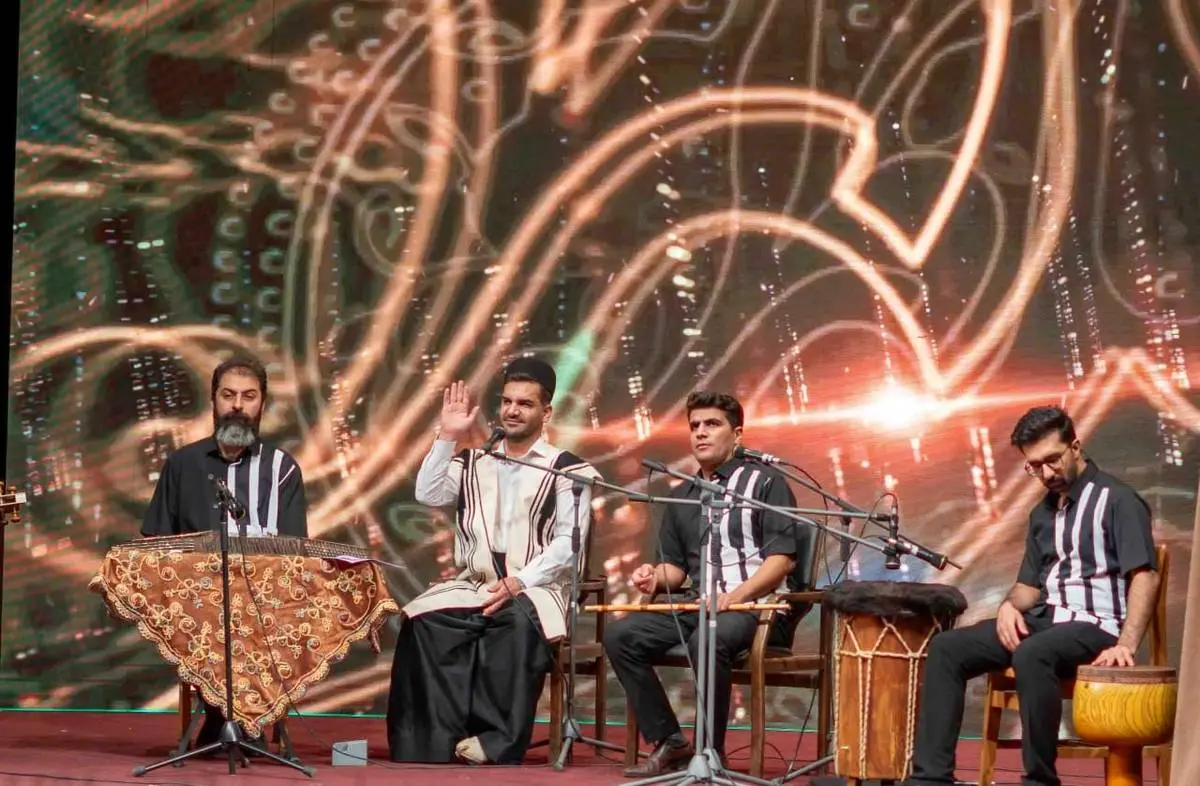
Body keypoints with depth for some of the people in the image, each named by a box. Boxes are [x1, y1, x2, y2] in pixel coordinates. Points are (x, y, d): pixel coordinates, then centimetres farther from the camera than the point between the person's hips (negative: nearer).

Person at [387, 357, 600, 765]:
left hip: (536, 589, -4)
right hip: (472, 587, 4)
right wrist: (448, 437, 0)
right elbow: (428, 495, 3)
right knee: (422, 620, -27)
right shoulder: (473, 463, 20)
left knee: (520, 622, -39)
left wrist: (520, 582, -18)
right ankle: (427, 743, -25)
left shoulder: (568, 469, 5)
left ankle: (499, 742, -31)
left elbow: (569, 543, -6)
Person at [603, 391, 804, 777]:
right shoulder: (682, 496, 23)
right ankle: (669, 743, -9)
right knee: (620, 635, -15)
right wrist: (658, 577, 1)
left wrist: (735, 595, -22)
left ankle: (712, 752, -21)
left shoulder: (764, 482, 2)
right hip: (696, 602, 7)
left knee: (708, 641, -38)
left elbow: (783, 557, -8)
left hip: (752, 602, -7)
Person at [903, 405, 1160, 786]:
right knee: (946, 648, -8)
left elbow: (1145, 575, -16)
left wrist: (1127, 644, -29)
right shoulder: (1043, 513, 19)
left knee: (1031, 656, -39)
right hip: (1045, 619, 8)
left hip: (1096, 625, -8)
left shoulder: (1116, 500, -6)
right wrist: (1010, 605, -2)